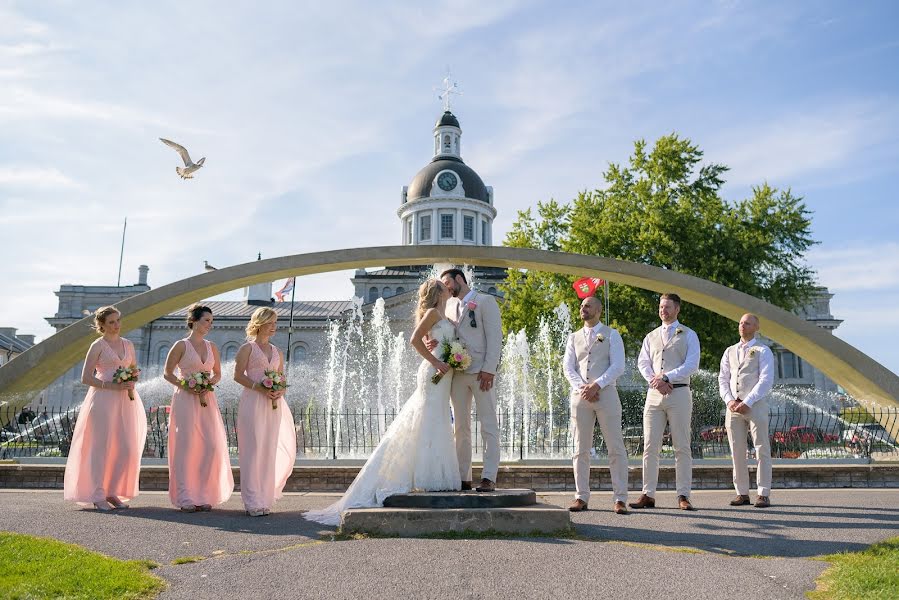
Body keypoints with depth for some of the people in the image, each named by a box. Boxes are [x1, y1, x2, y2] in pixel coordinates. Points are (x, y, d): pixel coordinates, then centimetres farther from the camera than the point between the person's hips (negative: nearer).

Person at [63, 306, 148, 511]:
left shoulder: (128, 344, 15)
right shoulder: (98, 346, 0)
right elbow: (86, 378, -5)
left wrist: (131, 383, -1)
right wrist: (112, 386, -14)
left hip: (126, 401, 5)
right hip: (103, 400, -5)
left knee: (127, 449, 1)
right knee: (101, 447, -3)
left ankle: (113, 493, 13)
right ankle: (98, 496, 5)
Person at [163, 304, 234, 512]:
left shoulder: (211, 347, 11)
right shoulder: (181, 345, -2)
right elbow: (167, 373, 0)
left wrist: (210, 383, -2)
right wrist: (186, 386, -13)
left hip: (207, 401, 5)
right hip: (185, 400, -5)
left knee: (212, 446, -1)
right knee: (185, 446, -3)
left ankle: (204, 495, 9)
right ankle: (185, 498, 4)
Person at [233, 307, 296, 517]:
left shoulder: (276, 352, 18)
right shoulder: (247, 348, 2)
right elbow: (238, 375, -5)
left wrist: (280, 391, -4)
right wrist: (260, 388, -16)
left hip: (273, 404, 6)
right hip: (253, 402, -5)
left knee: (270, 450, 4)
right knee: (253, 450, -7)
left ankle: (264, 499, 13)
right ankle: (253, 502, -2)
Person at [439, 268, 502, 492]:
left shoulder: (485, 301, 2)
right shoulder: (449, 308, 20)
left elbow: (494, 336, -5)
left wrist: (489, 369, -15)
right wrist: (434, 343, -3)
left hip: (481, 372, -6)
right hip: (457, 372, 6)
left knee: (489, 426, -4)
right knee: (461, 428, 6)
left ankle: (489, 478, -4)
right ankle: (462, 478, 10)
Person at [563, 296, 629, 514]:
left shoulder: (611, 335, 7)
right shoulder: (574, 337, 17)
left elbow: (618, 366, -4)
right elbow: (568, 367, 7)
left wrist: (596, 385, -15)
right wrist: (581, 387, -10)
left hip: (606, 393, -3)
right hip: (580, 395, 3)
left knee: (616, 448, -5)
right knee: (581, 449, 3)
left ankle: (620, 499, -3)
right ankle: (581, 497, 8)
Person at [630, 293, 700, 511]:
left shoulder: (688, 335, 8)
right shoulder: (651, 337, 18)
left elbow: (692, 364, -4)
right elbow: (643, 363, 10)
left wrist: (666, 377, -14)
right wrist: (655, 380, -9)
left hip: (679, 393, -3)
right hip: (654, 394, 3)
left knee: (682, 446, -2)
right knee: (650, 446, -1)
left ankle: (683, 496, 1)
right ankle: (648, 495, 2)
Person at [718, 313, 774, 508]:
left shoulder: (763, 351, 1)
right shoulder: (730, 351, 16)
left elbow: (766, 381, -9)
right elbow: (723, 379, 11)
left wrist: (747, 403, -16)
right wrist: (729, 401, -6)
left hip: (755, 405, -4)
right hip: (733, 406, 4)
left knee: (762, 451, -3)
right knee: (737, 452, 3)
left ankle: (764, 495, 0)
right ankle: (742, 494, 9)